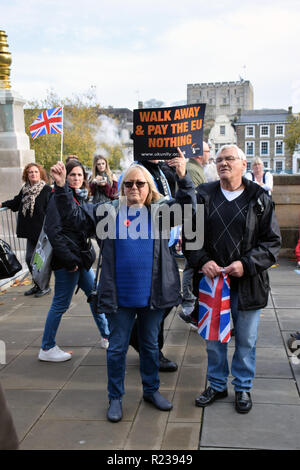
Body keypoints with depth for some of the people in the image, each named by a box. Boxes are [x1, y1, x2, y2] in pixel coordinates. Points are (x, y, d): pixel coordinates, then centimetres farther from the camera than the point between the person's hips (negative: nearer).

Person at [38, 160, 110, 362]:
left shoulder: (81, 198, 14)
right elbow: (53, 231, -20)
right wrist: (69, 260, -21)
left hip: (81, 259, 9)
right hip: (67, 260, -9)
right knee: (61, 304, -1)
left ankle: (107, 337, 30)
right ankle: (47, 349, 13)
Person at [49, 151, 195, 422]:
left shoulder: (160, 210, -1)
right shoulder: (109, 212, -1)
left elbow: (188, 207, -13)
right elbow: (74, 217, -1)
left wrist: (183, 178, -28)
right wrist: (61, 188, -13)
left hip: (152, 294, 1)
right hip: (120, 295, -1)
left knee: (150, 345, 18)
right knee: (117, 347, 11)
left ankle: (151, 390, 38)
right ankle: (115, 397, 28)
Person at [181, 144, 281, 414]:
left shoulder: (260, 199, -2)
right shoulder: (204, 197, 3)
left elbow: (273, 242, -3)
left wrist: (246, 264, -16)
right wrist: (202, 261, -12)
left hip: (247, 284, -1)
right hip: (211, 281, 2)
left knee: (246, 341, 12)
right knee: (214, 339, 15)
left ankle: (243, 388, 32)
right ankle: (217, 385, 34)